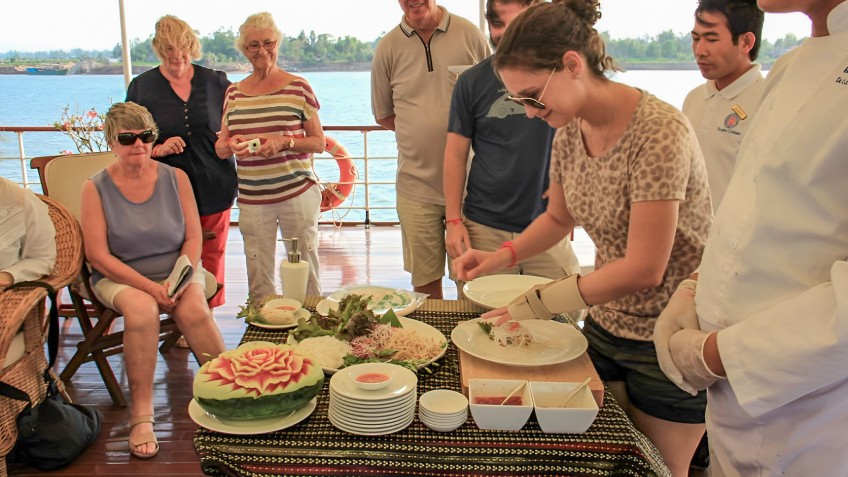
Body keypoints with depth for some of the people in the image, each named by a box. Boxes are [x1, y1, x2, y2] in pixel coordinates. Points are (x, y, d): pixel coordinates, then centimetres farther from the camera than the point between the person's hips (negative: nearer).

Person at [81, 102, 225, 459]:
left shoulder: (175, 178, 1)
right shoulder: (96, 188, -4)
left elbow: (193, 237, 0)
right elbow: (98, 256, -9)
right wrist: (150, 286, -20)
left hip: (179, 270, 1)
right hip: (120, 277, -1)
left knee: (193, 310, -30)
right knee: (142, 309, -33)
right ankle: (141, 417, -24)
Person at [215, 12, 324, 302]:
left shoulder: (298, 87, 0)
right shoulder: (233, 93, 10)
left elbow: (319, 143, 1)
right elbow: (220, 148, 13)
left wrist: (285, 142, -16)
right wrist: (232, 145, -11)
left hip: (298, 193, -3)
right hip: (252, 199, 3)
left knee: (306, 270, 4)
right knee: (258, 279, 8)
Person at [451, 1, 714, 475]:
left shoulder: (658, 133, -26)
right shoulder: (569, 132, -3)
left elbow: (644, 269, -27)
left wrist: (539, 303, -22)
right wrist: (502, 255, -3)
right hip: (607, 325, 7)